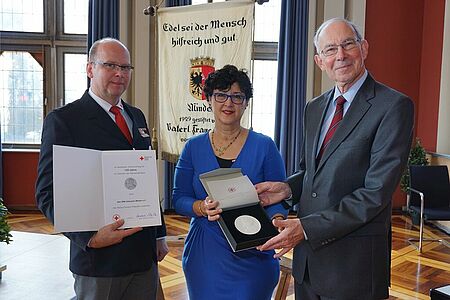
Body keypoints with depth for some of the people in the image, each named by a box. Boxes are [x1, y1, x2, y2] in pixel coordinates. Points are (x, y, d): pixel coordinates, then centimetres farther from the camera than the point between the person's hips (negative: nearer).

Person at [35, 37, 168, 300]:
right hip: (99, 257, -5)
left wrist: (160, 235, 14)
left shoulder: (137, 116, 12)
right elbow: (48, 194, -12)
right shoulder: (63, 120, -8)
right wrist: (90, 237, -22)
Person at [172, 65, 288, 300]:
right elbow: (179, 199, 1)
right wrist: (202, 208, -19)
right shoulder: (194, 147, 2)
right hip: (204, 256, 2)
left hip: (252, 257, -1)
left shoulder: (264, 146, -3)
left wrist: (277, 222, -23)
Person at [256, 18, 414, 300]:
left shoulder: (394, 105, -13)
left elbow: (377, 192, -19)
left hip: (353, 260, -6)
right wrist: (288, 188, -4)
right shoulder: (314, 108, 9)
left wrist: (307, 227, -20)